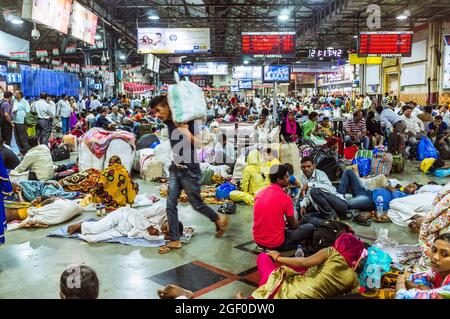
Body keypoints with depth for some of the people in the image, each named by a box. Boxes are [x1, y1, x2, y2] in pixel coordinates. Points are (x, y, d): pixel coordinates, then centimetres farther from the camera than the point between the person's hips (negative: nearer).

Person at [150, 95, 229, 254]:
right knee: (171, 205, 3)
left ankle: (220, 219, 32)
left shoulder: (187, 121, -15)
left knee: (196, 204, 6)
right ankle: (174, 241, 13)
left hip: (189, 170, -7)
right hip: (175, 169, 7)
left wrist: (186, 132, -29)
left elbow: (200, 144, -16)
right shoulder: (168, 122, 3)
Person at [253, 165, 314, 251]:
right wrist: (297, 225, 21)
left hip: (258, 240, 7)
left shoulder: (260, 193, 1)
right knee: (310, 227, 5)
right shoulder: (285, 198, -16)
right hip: (276, 244, -6)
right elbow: (293, 225, -2)